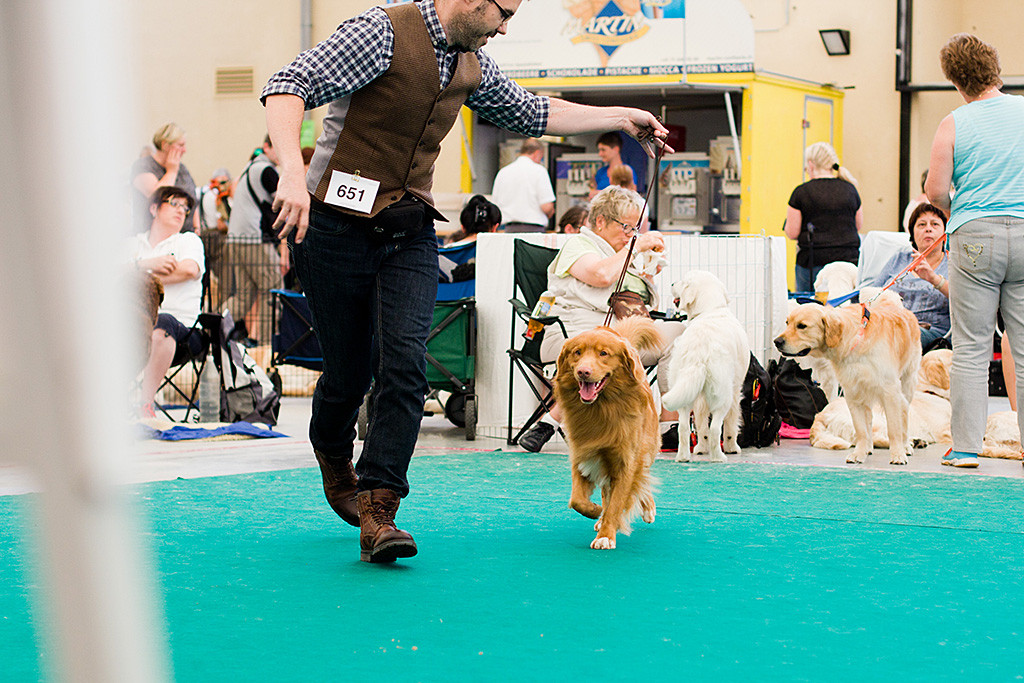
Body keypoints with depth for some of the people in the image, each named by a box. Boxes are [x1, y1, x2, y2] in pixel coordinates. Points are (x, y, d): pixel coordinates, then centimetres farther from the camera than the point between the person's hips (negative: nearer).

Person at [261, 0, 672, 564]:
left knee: (404, 361, -14)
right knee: (350, 370, 4)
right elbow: (289, 87, -24)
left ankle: (377, 510, -15)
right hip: (338, 228, -5)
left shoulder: (472, 66, 9)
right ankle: (335, 460, 38)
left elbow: (533, 114, 27)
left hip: (410, 235, 5)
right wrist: (292, 173, -39)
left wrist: (620, 118, 28)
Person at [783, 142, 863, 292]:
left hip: (812, 262, -3)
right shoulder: (850, 189, 7)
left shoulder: (801, 192, -4)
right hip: (848, 257, 3)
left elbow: (792, 233, -2)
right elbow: (859, 227, 16)